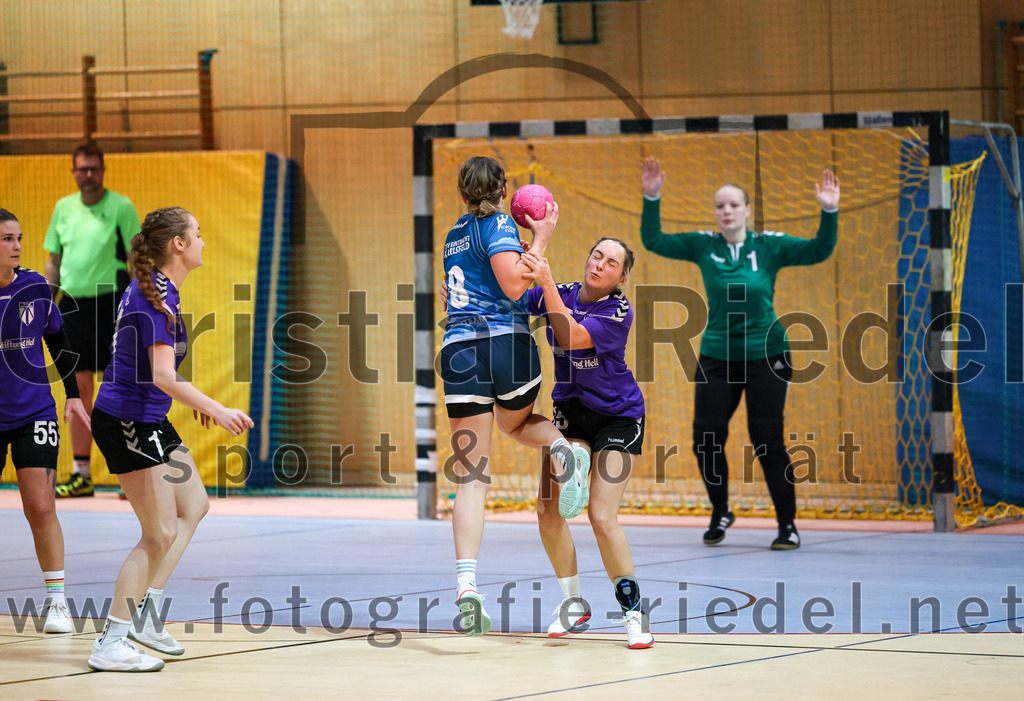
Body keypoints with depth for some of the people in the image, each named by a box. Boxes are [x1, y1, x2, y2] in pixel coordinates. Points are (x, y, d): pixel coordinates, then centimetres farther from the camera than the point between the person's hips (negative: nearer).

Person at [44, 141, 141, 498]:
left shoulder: (121, 207, -3)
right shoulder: (63, 208, 11)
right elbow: (54, 261, 17)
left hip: (110, 304, -4)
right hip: (72, 305, 4)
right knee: (79, 390, 5)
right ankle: (81, 474, 9)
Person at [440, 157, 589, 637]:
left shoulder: (456, 234, 21)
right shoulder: (497, 225, 1)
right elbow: (514, 284, -13)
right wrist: (541, 238, -2)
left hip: (458, 350, 4)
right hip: (507, 344, -4)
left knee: (470, 477, -2)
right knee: (515, 421, 30)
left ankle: (466, 584, -16)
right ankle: (561, 449, -4)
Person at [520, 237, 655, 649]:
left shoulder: (619, 312, -20)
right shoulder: (559, 295, -5)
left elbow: (571, 338, -35)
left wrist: (546, 282, -40)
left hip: (618, 417, -5)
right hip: (571, 410, 5)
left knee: (602, 517, -15)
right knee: (548, 509, -7)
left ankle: (632, 609, 1)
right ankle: (574, 603, 10)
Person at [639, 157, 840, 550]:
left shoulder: (769, 246, -3)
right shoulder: (703, 246, 1)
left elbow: (818, 251, -10)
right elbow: (653, 241, 0)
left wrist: (829, 213, -24)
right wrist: (652, 199, -11)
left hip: (765, 357, -2)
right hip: (717, 356, 2)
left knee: (768, 442, -2)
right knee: (706, 440, 0)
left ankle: (787, 525, 9)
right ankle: (720, 514, 23)